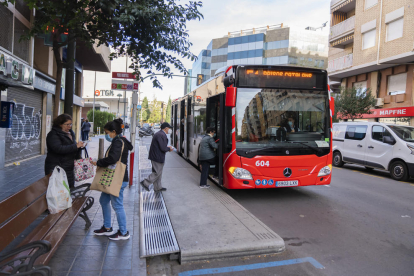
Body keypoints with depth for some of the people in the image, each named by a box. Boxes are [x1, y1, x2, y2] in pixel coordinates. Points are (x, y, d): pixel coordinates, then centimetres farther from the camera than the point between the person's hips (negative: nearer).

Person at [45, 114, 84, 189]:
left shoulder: (70, 133, 16)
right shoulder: (53, 135, -7)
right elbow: (59, 149, -22)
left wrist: (79, 147, 8)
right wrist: (75, 146, -21)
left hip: (69, 168, 7)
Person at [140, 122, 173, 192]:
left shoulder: (158, 134, 14)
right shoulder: (162, 135, -18)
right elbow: (163, 148, -22)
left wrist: (167, 147, 14)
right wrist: (169, 149, -3)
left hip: (155, 155, 11)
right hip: (158, 157, -11)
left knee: (158, 172, 16)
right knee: (157, 172, -1)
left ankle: (158, 187, 23)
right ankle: (146, 183, 3)